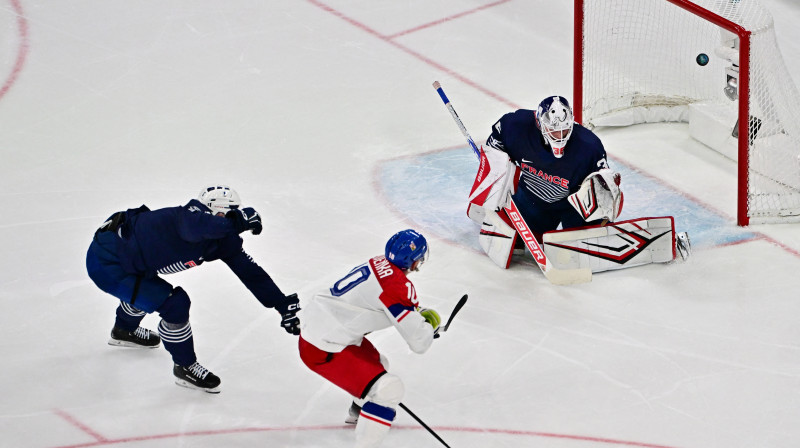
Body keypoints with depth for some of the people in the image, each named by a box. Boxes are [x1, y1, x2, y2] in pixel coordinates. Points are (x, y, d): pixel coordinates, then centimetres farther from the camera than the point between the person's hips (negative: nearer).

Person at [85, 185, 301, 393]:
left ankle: (124, 331, 67)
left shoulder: (225, 240, -3)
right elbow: (196, 227, -55)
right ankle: (185, 367, 5)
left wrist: (283, 304, -3)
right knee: (175, 303, -15)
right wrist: (238, 220, -49)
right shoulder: (192, 213, -29)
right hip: (104, 262, -9)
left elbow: (250, 271, 0)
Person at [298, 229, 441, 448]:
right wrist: (429, 324, 0)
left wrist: (419, 312, 17)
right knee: (388, 390, -15)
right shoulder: (397, 285, -22)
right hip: (320, 350, -10)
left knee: (376, 364, 33)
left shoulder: (378, 264, 5)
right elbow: (419, 341, -21)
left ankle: (358, 412, 60)